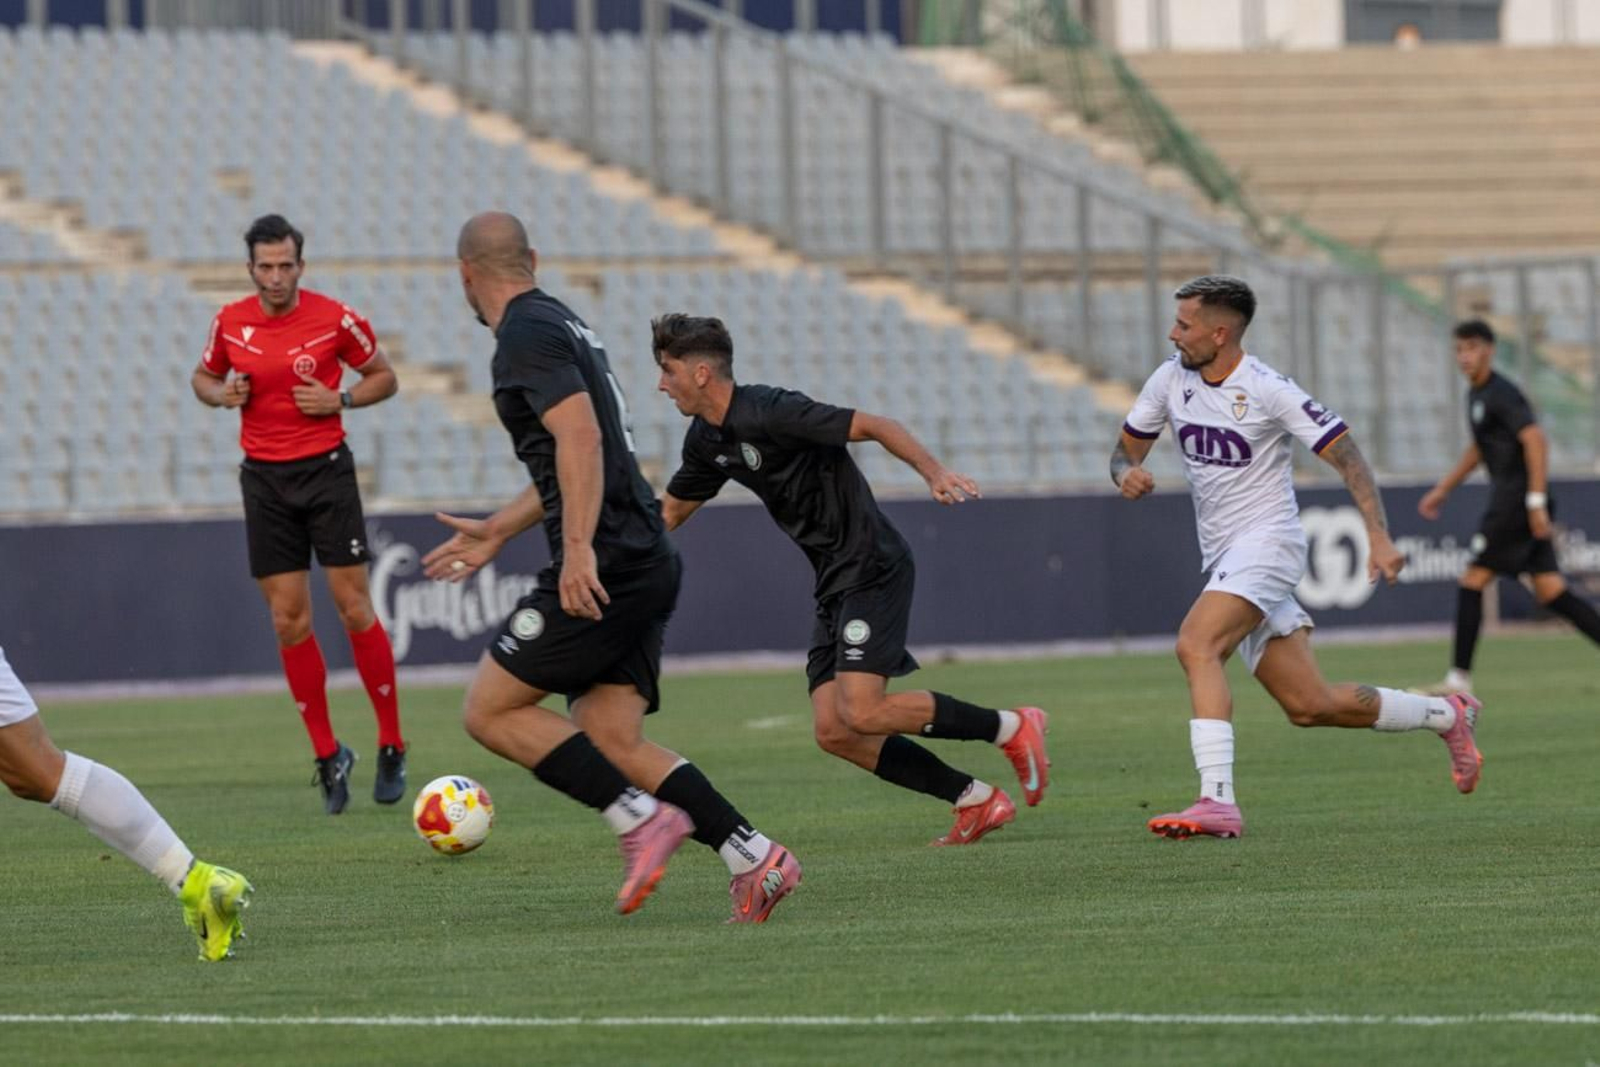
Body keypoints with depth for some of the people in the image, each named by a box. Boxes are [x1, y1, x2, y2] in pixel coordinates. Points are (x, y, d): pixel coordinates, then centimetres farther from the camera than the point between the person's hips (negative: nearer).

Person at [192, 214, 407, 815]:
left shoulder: (335, 319, -7)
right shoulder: (231, 323, 1)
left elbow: (384, 377, 5)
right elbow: (204, 377, 18)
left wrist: (340, 399, -12)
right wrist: (220, 394, -5)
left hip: (326, 468, -3)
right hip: (264, 477, 3)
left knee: (354, 608, -6)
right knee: (289, 620, 0)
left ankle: (392, 748, 5)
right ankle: (327, 754, 10)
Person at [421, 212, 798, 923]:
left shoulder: (526, 336, -9)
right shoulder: (560, 322, 22)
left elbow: (580, 437, -23)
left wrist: (579, 549, -30)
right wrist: (497, 532, 37)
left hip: (602, 570, -9)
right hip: (645, 566, 9)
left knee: (491, 711, -3)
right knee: (608, 741, 5)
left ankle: (641, 820, -10)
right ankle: (754, 858, -4)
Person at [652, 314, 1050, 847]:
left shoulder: (769, 412, -17)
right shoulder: (707, 441, 10)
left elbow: (876, 426, -18)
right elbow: (670, 511, 25)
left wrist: (934, 472, -32)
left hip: (873, 567, -9)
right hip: (835, 583, 9)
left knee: (861, 712, -20)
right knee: (833, 732, -1)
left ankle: (1011, 727, -4)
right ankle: (976, 801, 6)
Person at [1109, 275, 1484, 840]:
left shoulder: (1267, 390, -15)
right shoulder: (1171, 379, 5)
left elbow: (1346, 455, -14)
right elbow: (1126, 448, 15)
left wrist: (1379, 538, -23)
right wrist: (1128, 473, -10)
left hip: (1267, 541, -7)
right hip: (1223, 555, 7)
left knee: (1196, 645, -29)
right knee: (1309, 706, 7)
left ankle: (1217, 801, -34)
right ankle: (1447, 714, 26)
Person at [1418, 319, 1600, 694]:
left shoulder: (1502, 394, -12)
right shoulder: (1476, 395, 18)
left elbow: (1535, 441, -22)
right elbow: (1479, 449, 33)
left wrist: (1536, 502, -26)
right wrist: (1443, 489, 34)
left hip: (1516, 503, -9)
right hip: (1508, 499, 9)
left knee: (1472, 582, -5)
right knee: (1550, 592, 5)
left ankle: (1459, 678, -2)